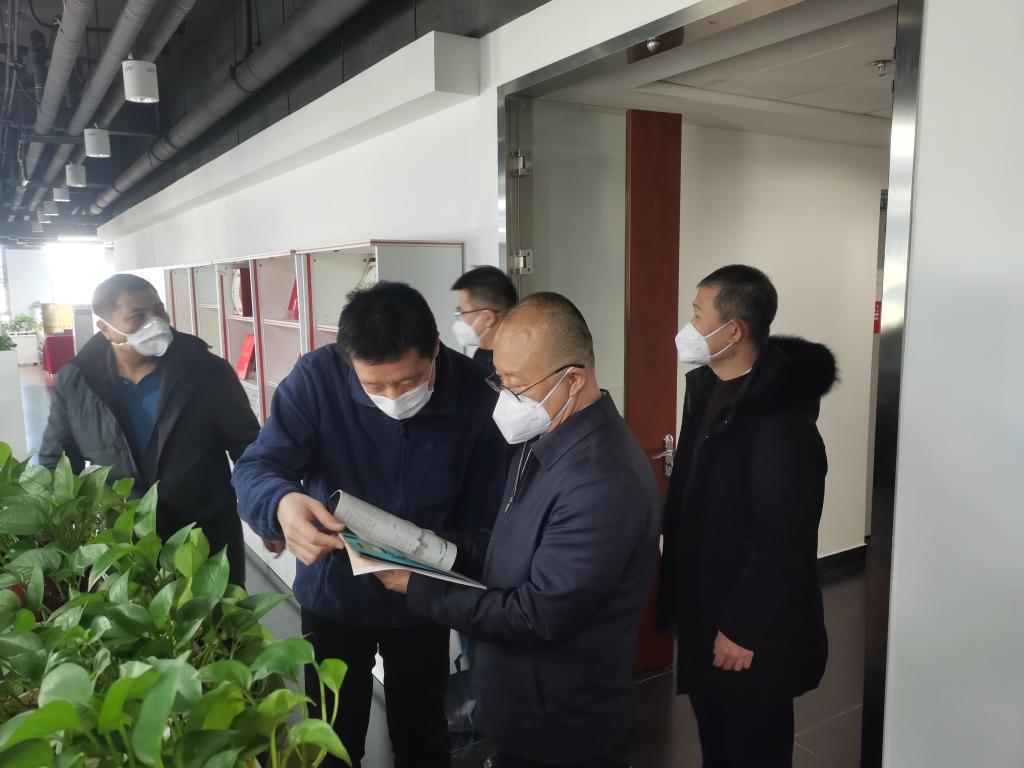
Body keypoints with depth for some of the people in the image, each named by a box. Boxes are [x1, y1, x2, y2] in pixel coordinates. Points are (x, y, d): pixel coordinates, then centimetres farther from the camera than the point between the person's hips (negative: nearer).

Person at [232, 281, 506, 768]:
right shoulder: (317, 378, -23)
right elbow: (255, 468, -24)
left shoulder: (476, 397, -20)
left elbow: (486, 513, -13)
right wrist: (282, 503, -46)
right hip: (333, 595, 0)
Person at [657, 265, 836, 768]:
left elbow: (783, 539, -25)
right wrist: (677, 591, 14)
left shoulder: (781, 416, -25)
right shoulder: (707, 386, 2)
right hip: (704, 607, 8)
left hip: (752, 631, -8)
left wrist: (744, 629, -18)